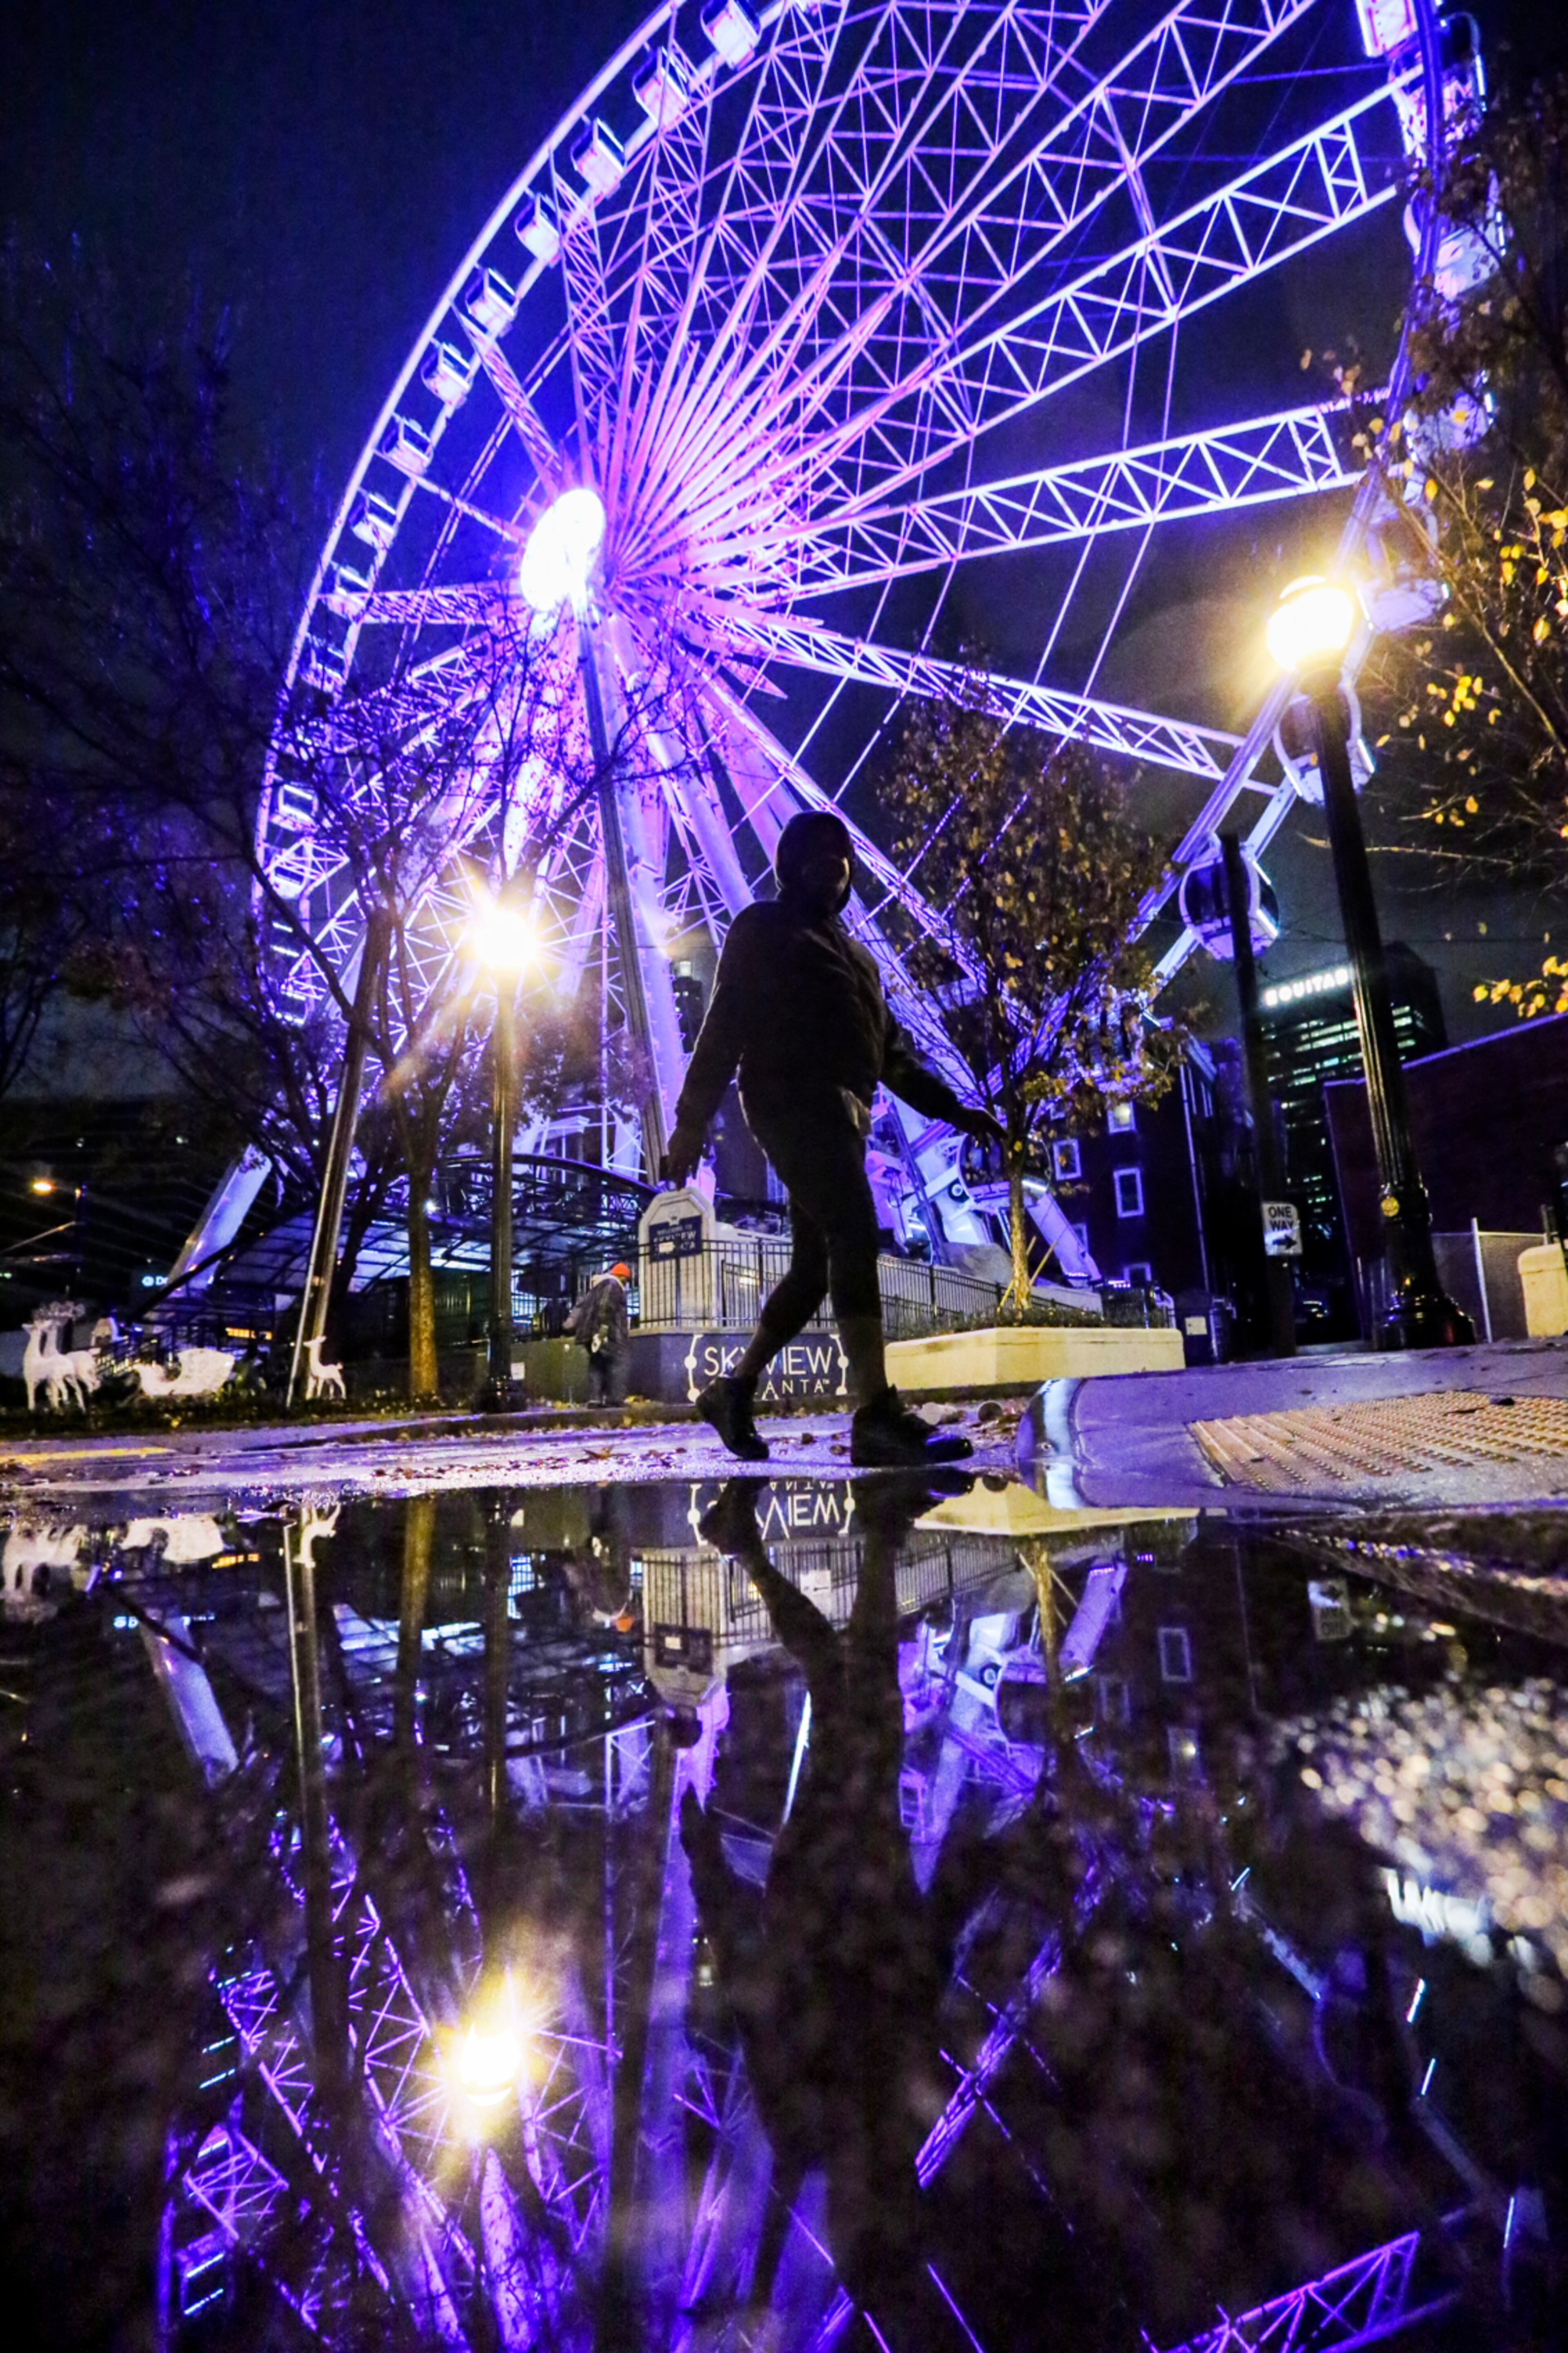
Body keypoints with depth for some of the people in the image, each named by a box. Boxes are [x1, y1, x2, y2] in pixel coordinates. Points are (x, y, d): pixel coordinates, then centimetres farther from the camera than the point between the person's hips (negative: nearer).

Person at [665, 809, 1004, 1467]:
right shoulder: (763, 929, 11)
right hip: (791, 1101, -8)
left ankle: (734, 1390, 18)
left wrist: (951, 1108, 17)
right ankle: (877, 1416, -29)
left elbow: (893, 1050, 28)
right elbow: (723, 1026, 1)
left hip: (842, 1114, 8)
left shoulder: (854, 954, 31)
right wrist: (690, 1122, -7)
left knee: (815, 1265, 5)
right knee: (855, 1232, -24)